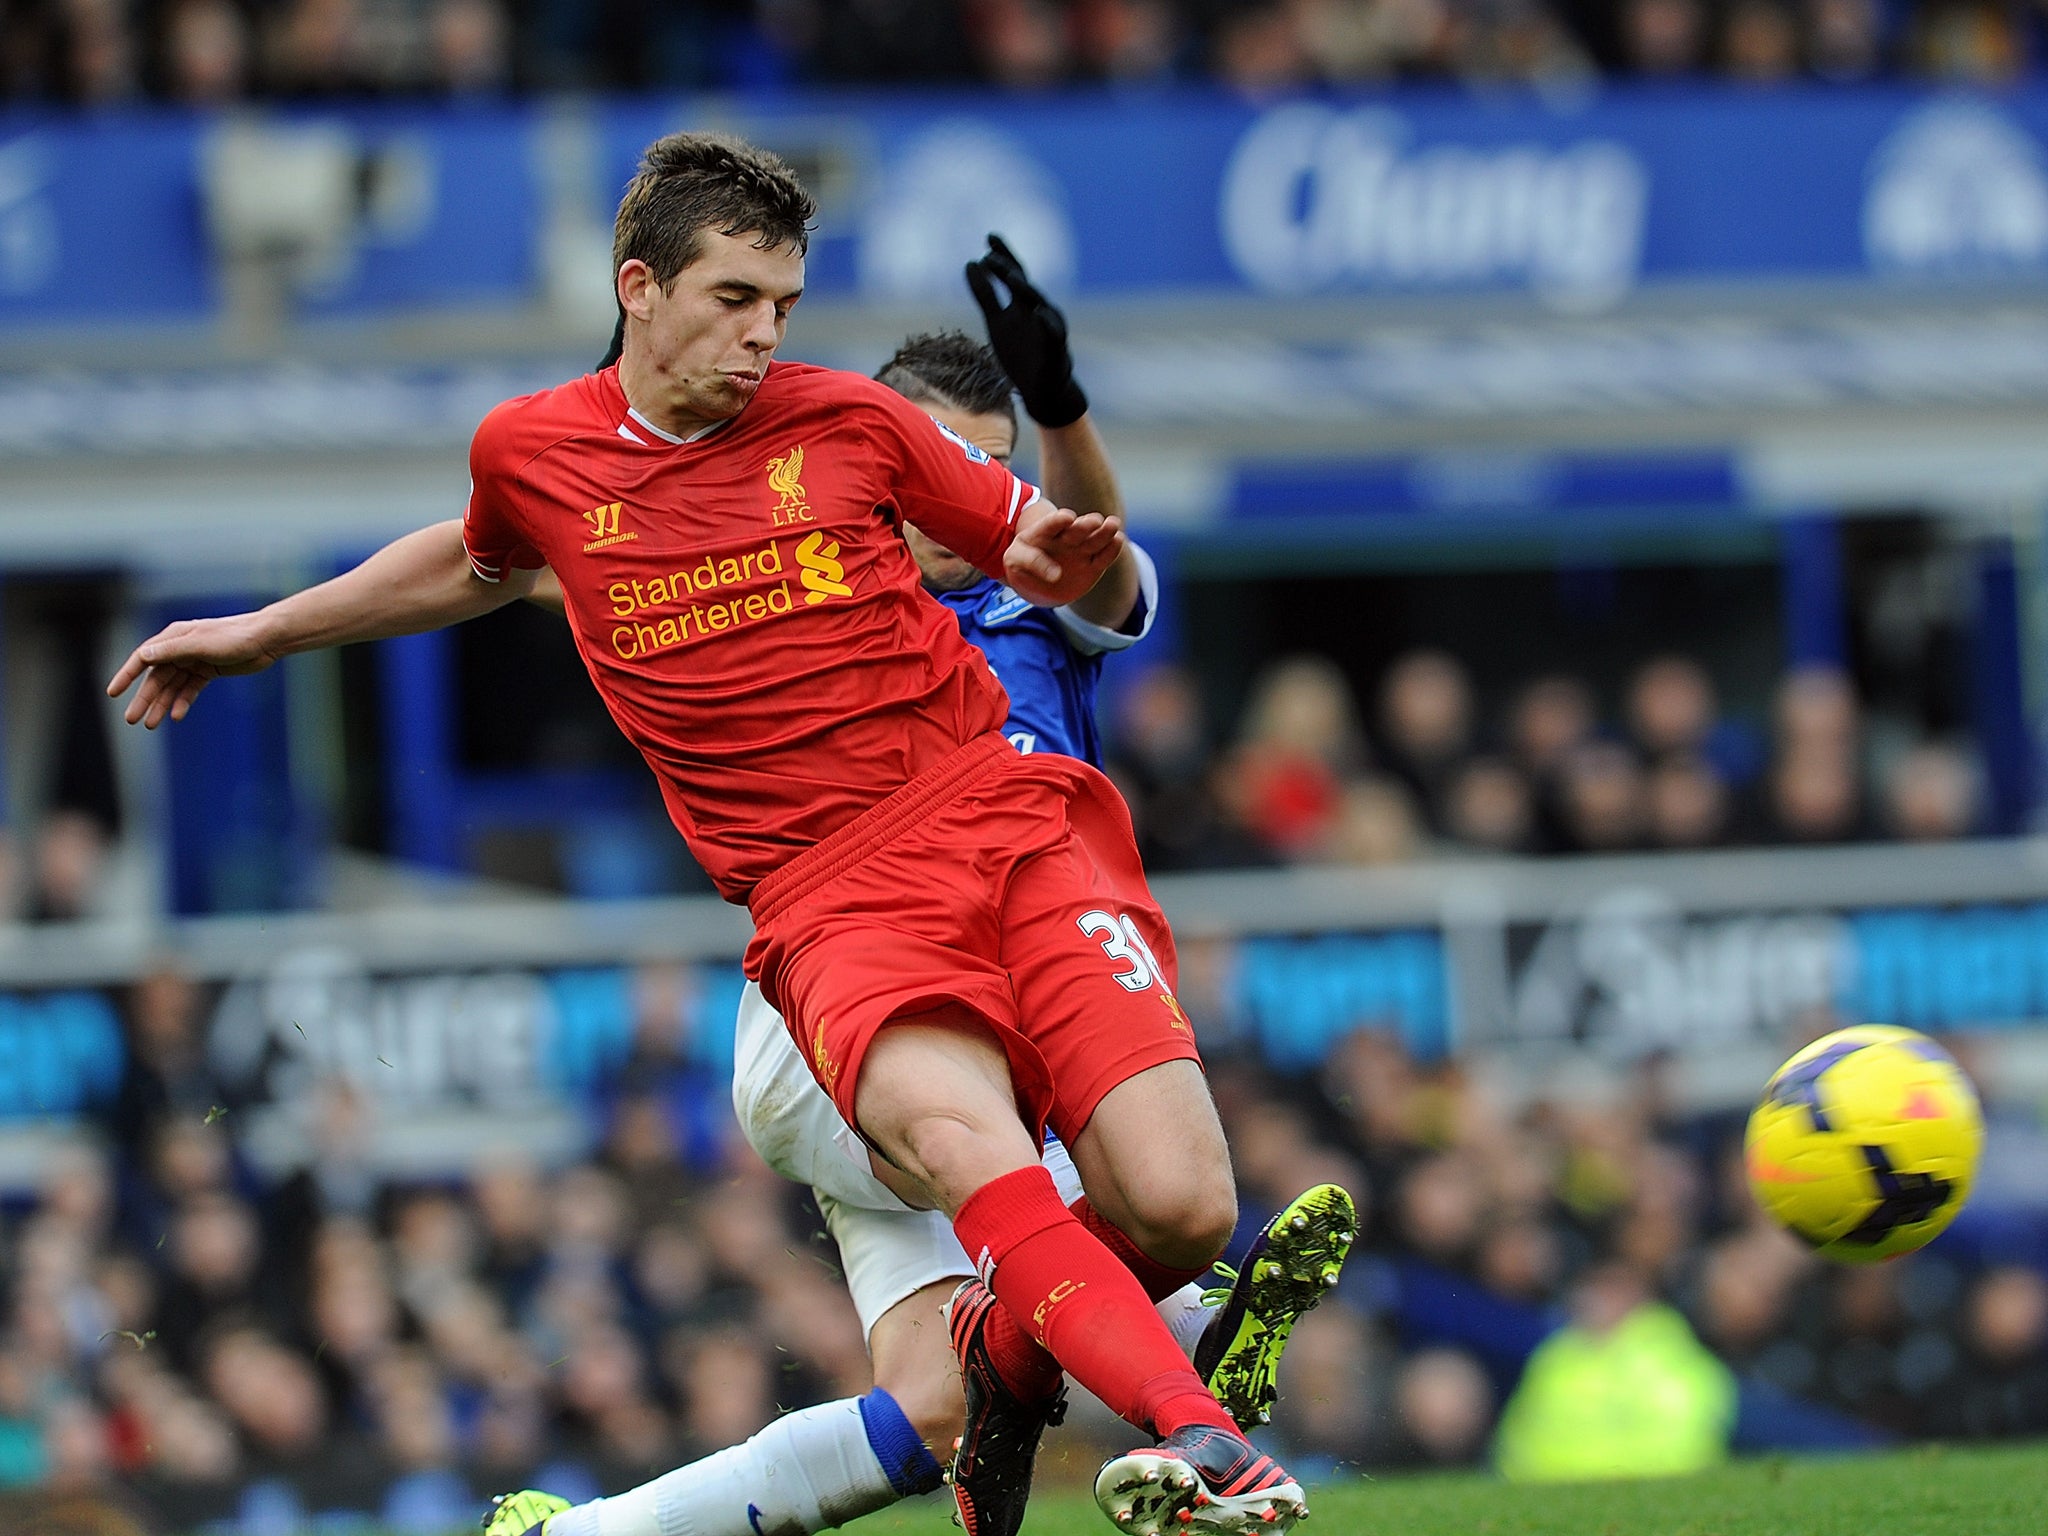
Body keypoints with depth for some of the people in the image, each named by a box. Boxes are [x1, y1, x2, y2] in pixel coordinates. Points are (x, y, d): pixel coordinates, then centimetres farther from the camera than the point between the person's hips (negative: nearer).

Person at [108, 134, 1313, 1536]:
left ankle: (1013, 1339, 15)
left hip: (1008, 824, 1)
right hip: (832, 906, -1)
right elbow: (483, 567, 35)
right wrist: (263, 633, 43)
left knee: (1179, 1210, -17)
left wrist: (1065, 561, -3)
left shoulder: (850, 421, 8)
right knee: (958, 1138, -34)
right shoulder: (533, 451, 10)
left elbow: (1048, 554, 21)